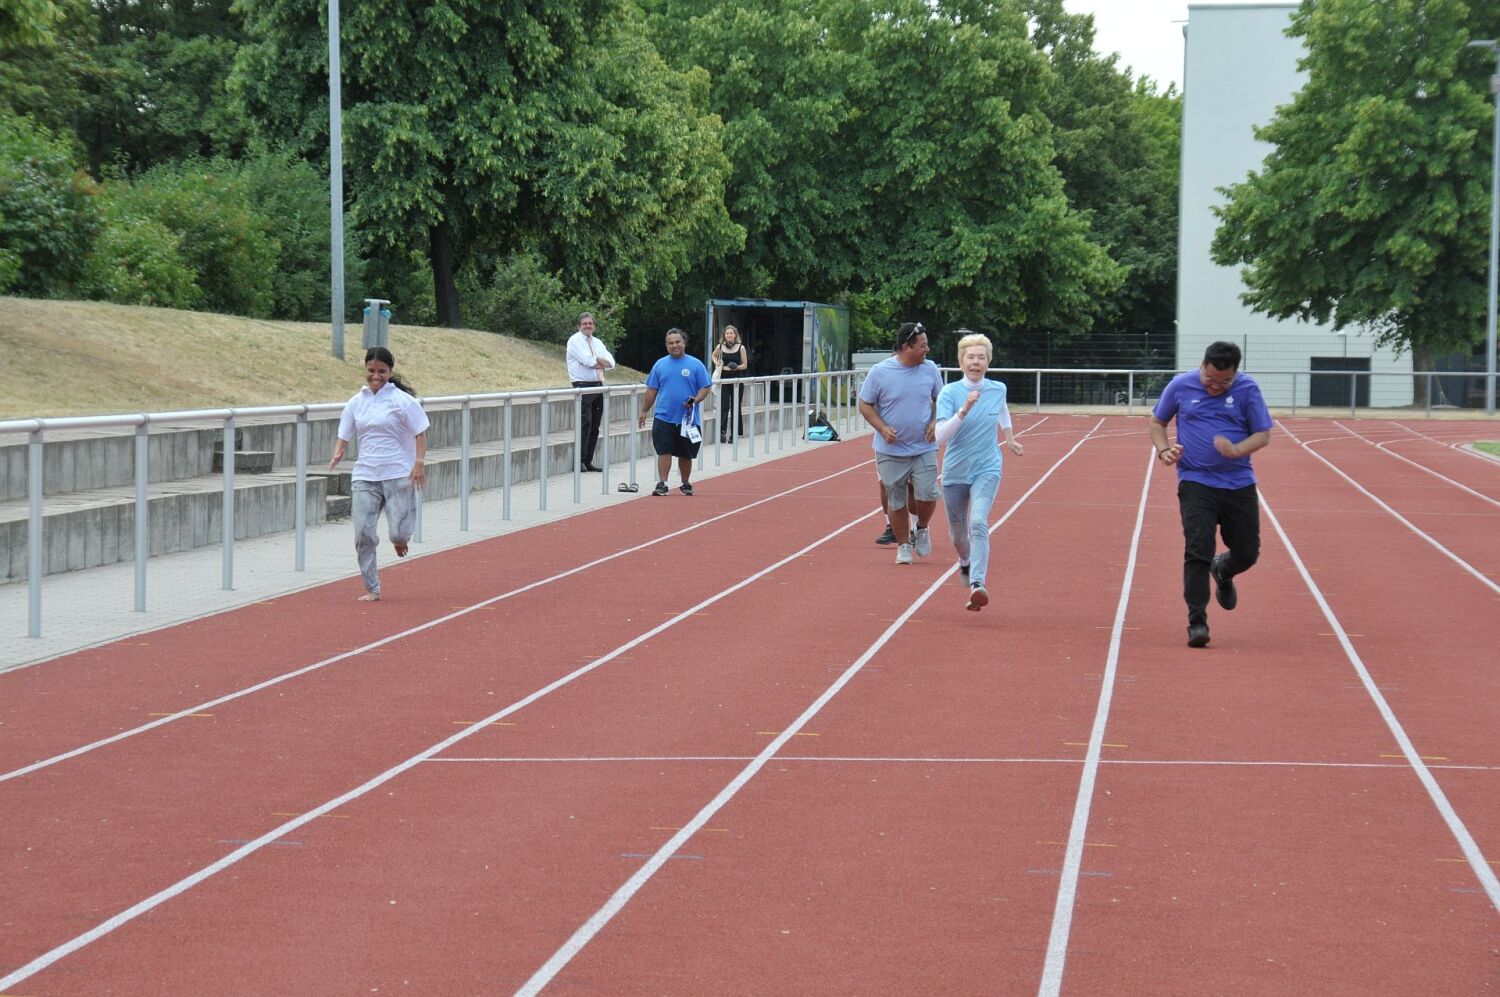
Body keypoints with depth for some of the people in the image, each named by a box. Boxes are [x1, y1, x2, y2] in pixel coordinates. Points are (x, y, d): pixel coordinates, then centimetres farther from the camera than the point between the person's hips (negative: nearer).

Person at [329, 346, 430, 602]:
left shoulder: (402, 400, -4)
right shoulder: (356, 403, 9)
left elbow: (420, 434, -2)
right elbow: (345, 435, 13)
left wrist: (419, 462, -15)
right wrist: (338, 454, -8)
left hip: (399, 475, -3)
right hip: (365, 476, 4)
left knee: (398, 534, -9)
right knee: (363, 533, -6)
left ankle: (400, 540, 31)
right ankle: (371, 588, 6)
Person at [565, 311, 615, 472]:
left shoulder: (597, 342, 17)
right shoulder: (575, 340, -3)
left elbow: (610, 362, 7)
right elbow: (587, 361, -16)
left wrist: (596, 360, -9)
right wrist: (601, 362, 0)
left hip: (598, 386, 7)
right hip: (583, 386, -7)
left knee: (595, 426, 6)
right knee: (585, 424, -13)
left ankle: (588, 461, 11)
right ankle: (580, 461, -11)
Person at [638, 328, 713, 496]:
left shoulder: (695, 365, 1)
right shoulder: (660, 365, 7)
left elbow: (706, 387, 1)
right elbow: (651, 390, 12)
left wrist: (695, 400, -17)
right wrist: (644, 411, 10)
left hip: (687, 418, -1)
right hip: (663, 417, 1)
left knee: (685, 455, 10)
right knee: (664, 452, -8)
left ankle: (685, 484, 24)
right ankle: (662, 484, -8)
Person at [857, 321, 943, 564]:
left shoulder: (930, 369, 1)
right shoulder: (880, 372, -9)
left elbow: (940, 400, 15)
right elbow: (865, 405, -1)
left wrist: (935, 422, -4)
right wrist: (882, 428, -15)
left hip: (924, 449, 1)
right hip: (891, 451, -1)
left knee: (927, 494, -10)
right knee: (896, 501, 4)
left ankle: (921, 529, 20)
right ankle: (903, 545, 22)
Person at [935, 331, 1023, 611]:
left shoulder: (998, 389, -2)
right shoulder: (949, 393, -11)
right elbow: (940, 436, -22)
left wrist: (1009, 438, 30)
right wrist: (963, 411, -32)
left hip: (987, 469, 0)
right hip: (955, 471, 0)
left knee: (978, 523, -24)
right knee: (958, 532, 16)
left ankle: (977, 585, -34)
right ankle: (965, 562, 51)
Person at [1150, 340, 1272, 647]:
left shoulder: (1247, 389, -3)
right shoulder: (1180, 386, -1)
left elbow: (1263, 434, 0)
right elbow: (1157, 421, 13)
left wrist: (1236, 450, -20)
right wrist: (1164, 449, -7)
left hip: (1239, 484, 2)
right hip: (1195, 483, -1)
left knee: (1247, 554, 7)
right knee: (1197, 550, -15)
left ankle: (1222, 570, 44)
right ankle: (1197, 622, -10)